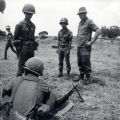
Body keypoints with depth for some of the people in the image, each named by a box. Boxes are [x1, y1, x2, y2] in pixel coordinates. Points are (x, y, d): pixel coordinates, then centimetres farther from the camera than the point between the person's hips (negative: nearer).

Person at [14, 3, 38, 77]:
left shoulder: (33, 25, 11)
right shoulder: (20, 25, -6)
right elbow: (15, 38, -3)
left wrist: (34, 47, 14)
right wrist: (18, 49, -5)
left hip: (31, 48, 6)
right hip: (23, 48, -6)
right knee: (21, 66, -3)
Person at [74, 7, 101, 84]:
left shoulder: (89, 22, -9)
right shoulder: (80, 22, 15)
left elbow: (98, 31, -18)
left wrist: (91, 42, -18)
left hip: (85, 47, -8)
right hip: (79, 46, 8)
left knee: (86, 62, -4)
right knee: (80, 62, 13)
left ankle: (88, 78, 6)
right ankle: (81, 76, 24)